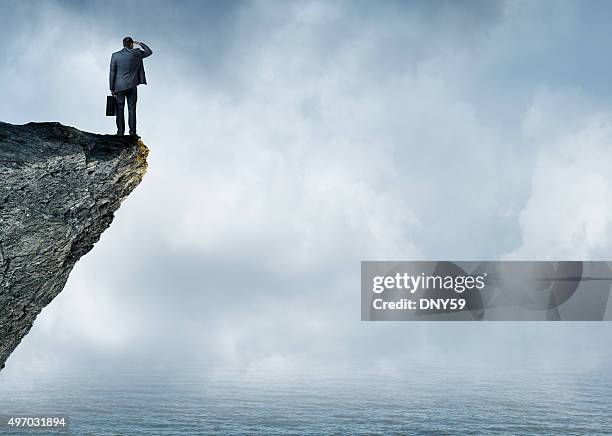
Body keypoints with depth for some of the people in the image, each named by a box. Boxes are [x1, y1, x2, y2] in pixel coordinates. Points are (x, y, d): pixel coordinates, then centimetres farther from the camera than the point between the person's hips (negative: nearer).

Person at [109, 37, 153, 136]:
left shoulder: (115, 55, -2)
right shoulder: (136, 53, -3)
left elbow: (112, 73, 0)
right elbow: (149, 52, 14)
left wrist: (112, 88, 5)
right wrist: (140, 44, 24)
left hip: (119, 86, 0)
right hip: (132, 86, 0)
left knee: (120, 109, 5)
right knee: (132, 109, 3)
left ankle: (120, 131, 2)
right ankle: (132, 132, 1)